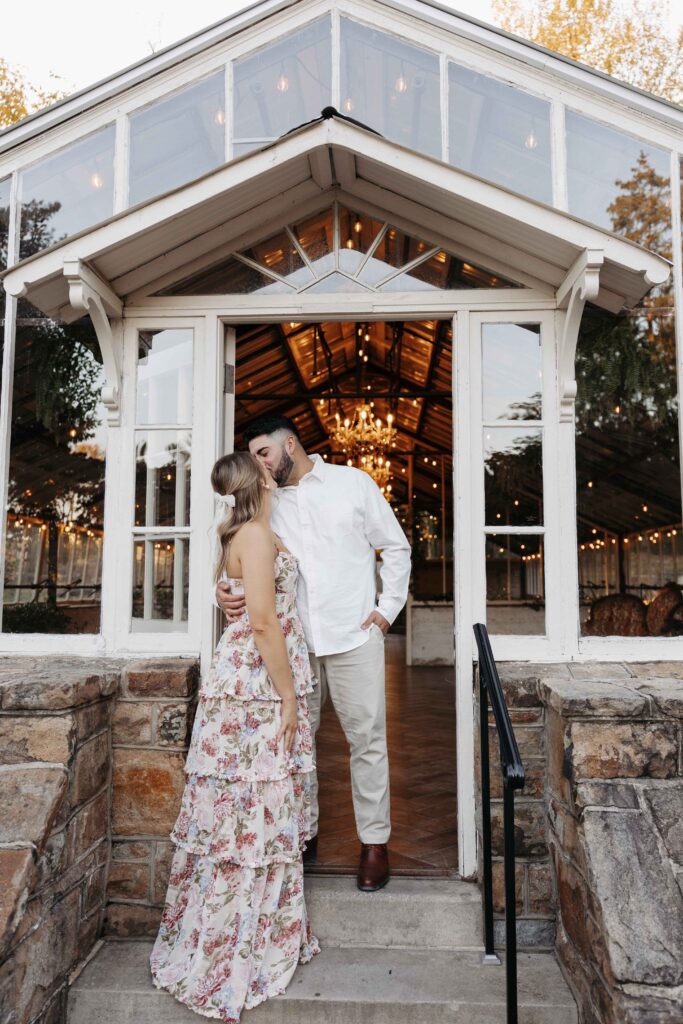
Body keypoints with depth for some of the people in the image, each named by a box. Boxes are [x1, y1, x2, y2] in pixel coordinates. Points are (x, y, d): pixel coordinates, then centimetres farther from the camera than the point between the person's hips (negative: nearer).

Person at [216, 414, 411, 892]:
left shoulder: (353, 483, 3)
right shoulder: (266, 503, 10)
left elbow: (396, 547, 7)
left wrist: (387, 608, -1)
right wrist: (225, 589, -16)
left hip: (353, 635, -3)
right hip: (293, 641, 3)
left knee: (367, 740, 4)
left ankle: (374, 841, 20)